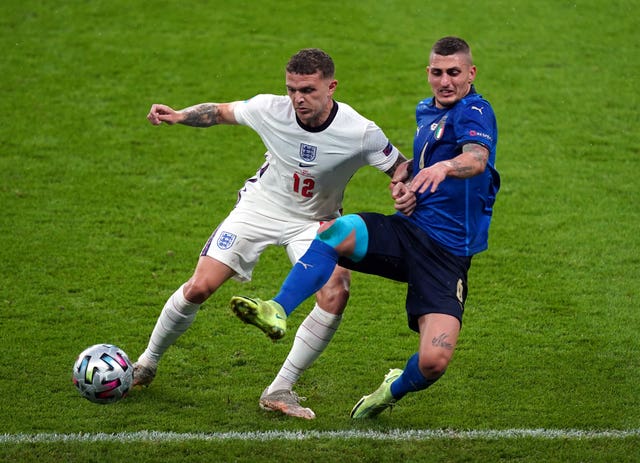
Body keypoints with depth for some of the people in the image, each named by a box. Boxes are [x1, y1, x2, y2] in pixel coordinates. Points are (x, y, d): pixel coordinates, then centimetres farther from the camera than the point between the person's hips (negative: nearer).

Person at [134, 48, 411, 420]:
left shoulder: (361, 133, -25)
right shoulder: (270, 109, -20)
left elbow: (402, 169, -11)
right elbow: (221, 112, -1)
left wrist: (409, 192, -33)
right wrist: (179, 116, -18)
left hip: (315, 222, -1)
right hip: (259, 208, 1)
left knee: (335, 295, -26)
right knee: (199, 288, -10)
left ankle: (280, 391, -13)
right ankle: (148, 363, 17)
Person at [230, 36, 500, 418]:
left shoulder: (475, 111, -8)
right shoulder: (427, 111, 16)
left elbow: (477, 158, -30)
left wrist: (445, 166, -53)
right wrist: (402, 176, 14)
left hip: (448, 253, -6)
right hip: (406, 230, 6)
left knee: (434, 361, -19)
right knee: (331, 231, -28)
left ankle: (396, 389, 15)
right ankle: (278, 311, -34)